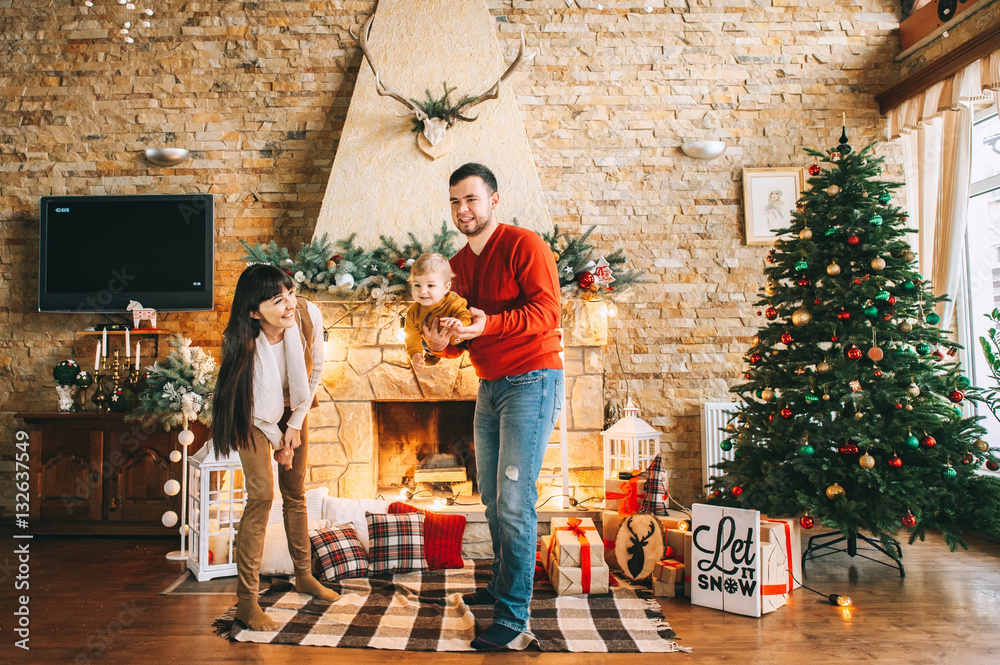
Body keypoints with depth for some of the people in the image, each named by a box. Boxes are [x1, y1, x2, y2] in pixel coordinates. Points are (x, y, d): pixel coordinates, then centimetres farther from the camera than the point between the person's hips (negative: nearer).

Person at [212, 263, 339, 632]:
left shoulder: (309, 315, -27)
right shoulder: (243, 345, -35)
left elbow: (315, 369, -10)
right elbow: (256, 408, -20)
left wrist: (296, 424, -9)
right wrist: (277, 441, -8)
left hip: (293, 408, 4)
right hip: (255, 416, -4)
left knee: (295, 491, 12)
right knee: (262, 494, -14)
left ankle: (304, 576, 29)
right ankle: (246, 599, -5)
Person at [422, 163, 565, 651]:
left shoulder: (523, 244, -9)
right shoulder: (458, 265, 14)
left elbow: (547, 310, -19)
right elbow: (460, 337, 16)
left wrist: (489, 324, -30)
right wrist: (442, 342, -7)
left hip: (531, 381, -8)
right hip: (489, 387, 8)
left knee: (515, 501, -11)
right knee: (492, 497, 16)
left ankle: (514, 620, -4)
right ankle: (503, 585, 34)